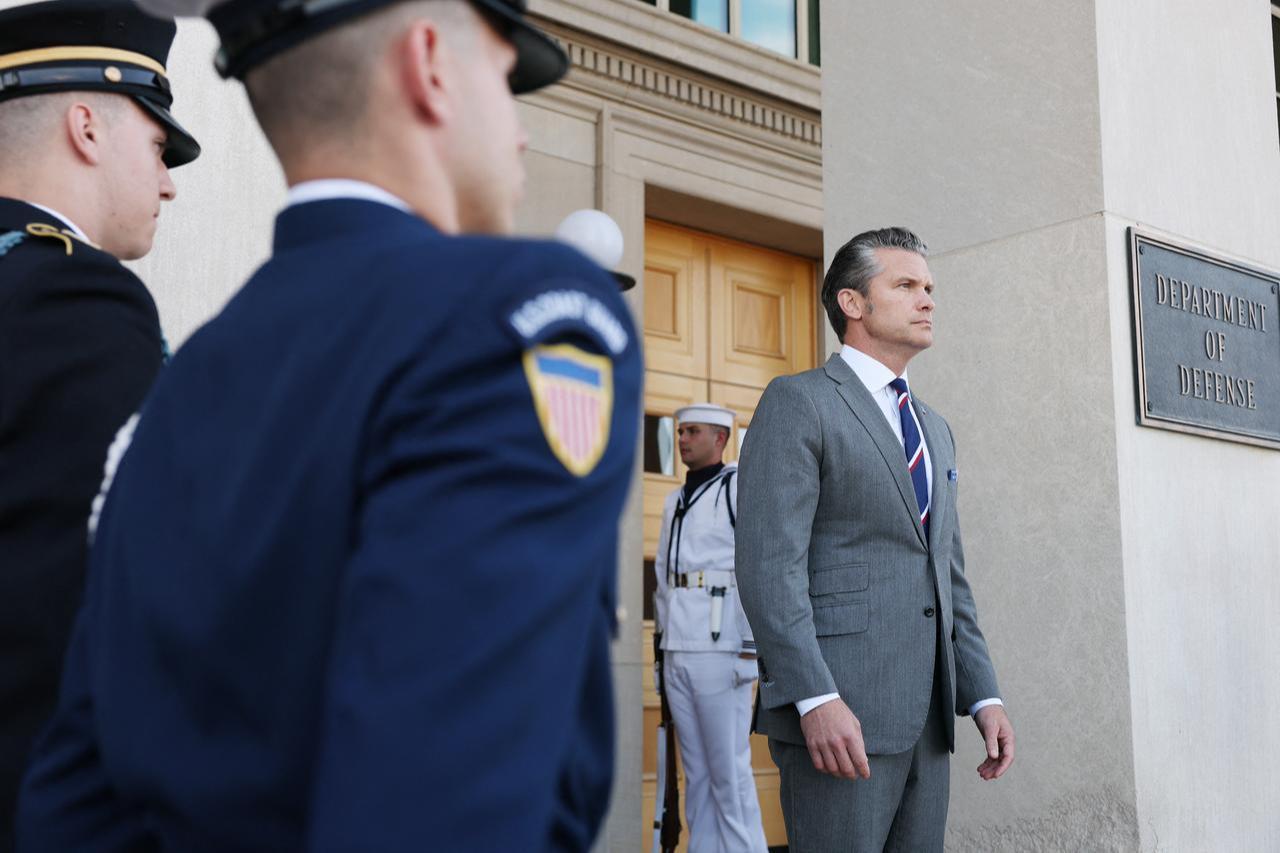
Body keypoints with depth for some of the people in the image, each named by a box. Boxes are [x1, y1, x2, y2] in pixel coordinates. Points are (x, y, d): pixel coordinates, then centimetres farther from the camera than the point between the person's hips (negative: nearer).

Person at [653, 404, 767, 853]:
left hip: (722, 647, -7)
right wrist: (664, 637, 16)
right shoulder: (674, 501, 18)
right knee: (696, 770, 9)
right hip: (678, 653, 7)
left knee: (729, 770, -6)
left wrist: (751, 648, -15)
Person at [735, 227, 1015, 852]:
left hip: (926, 717, 8)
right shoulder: (797, 402, -3)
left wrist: (983, 695, 12)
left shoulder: (935, 430, 23)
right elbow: (767, 563, -13)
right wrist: (816, 699, -22)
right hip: (834, 711, -7)